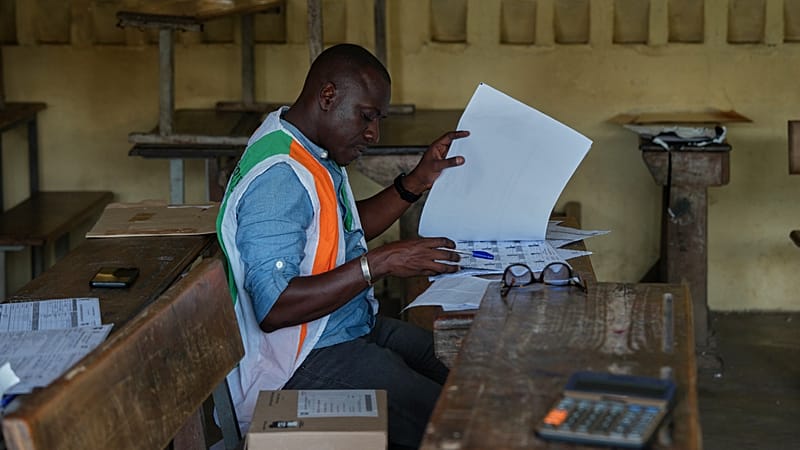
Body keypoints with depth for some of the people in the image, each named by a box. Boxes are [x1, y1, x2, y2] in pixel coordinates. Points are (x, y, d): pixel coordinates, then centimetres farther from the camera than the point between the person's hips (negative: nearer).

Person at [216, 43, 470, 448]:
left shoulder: (312, 149, 8)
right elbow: (272, 308, -30)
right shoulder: (277, 178, -24)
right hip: (302, 365, -11)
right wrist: (378, 264, -28)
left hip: (356, 328, 11)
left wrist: (417, 182, 12)